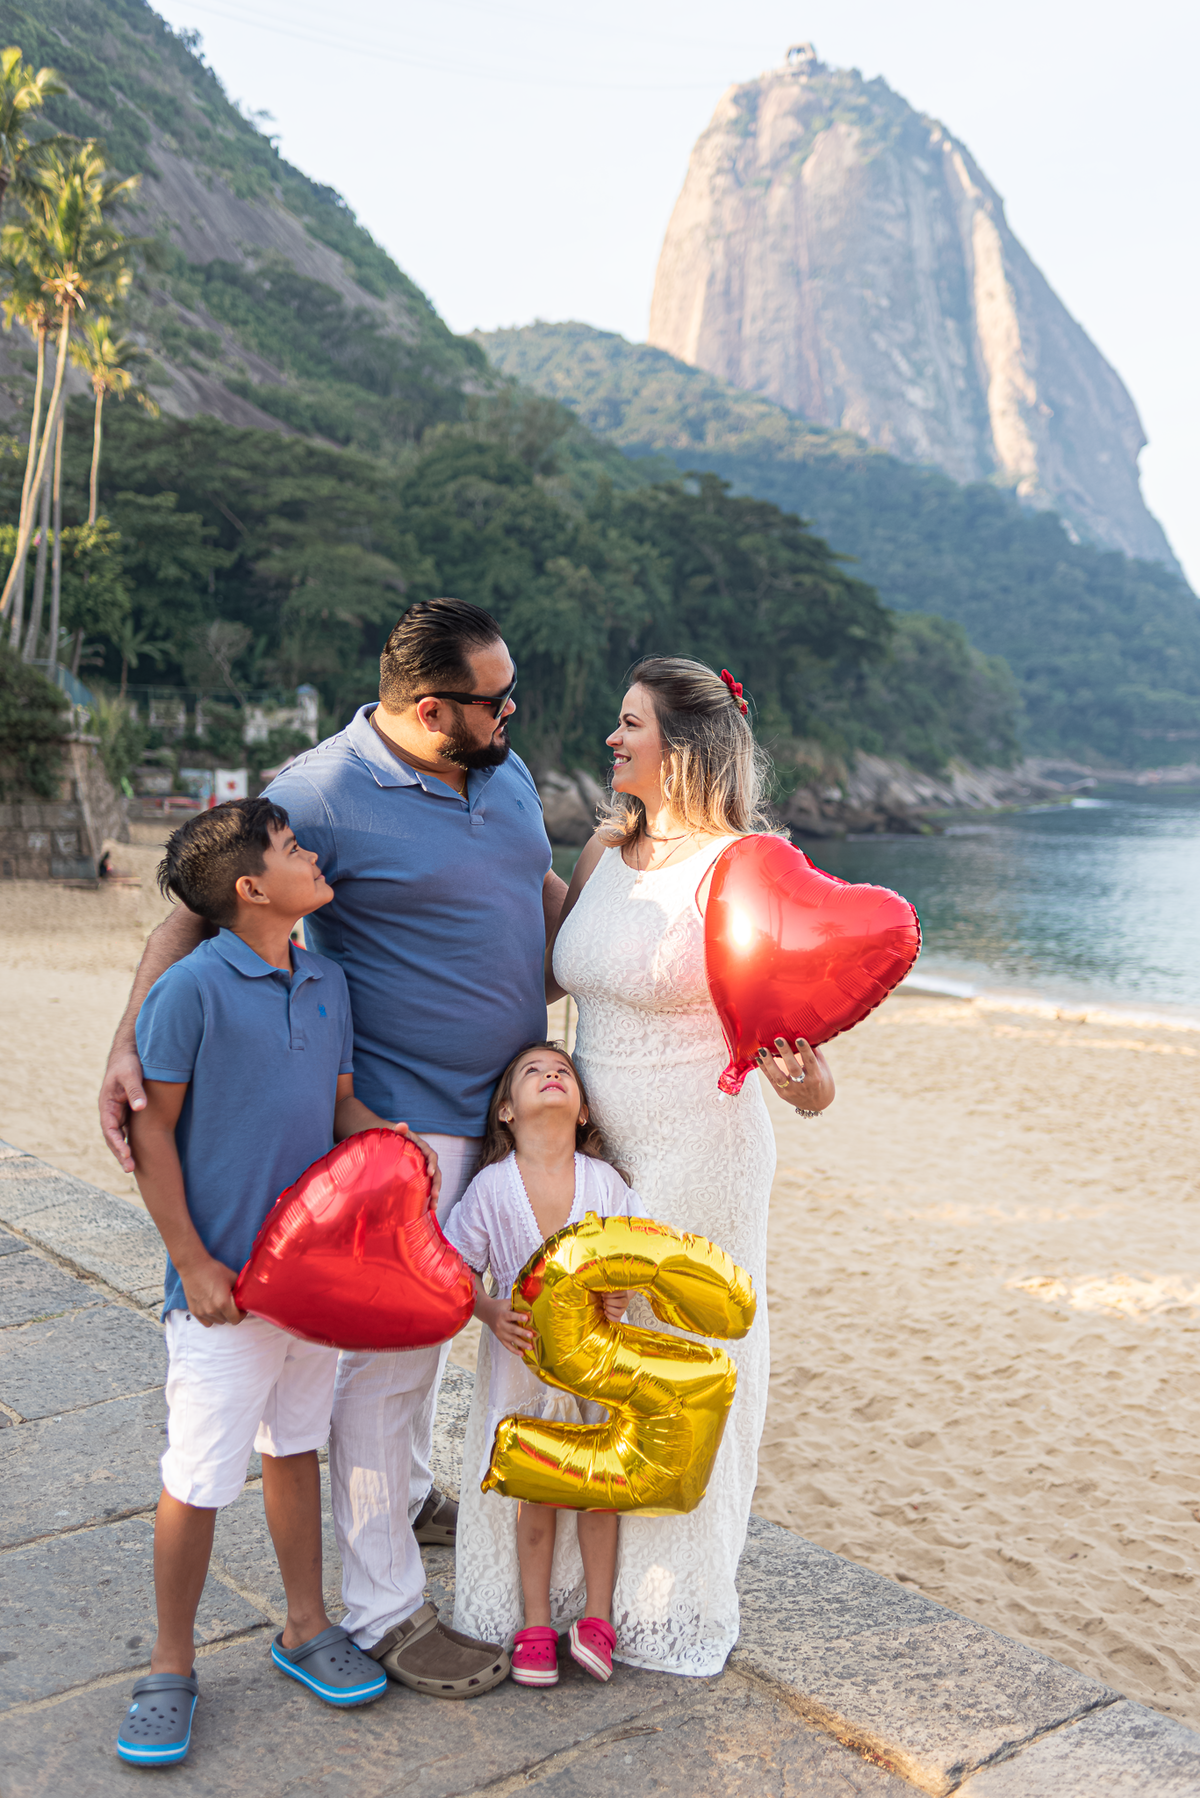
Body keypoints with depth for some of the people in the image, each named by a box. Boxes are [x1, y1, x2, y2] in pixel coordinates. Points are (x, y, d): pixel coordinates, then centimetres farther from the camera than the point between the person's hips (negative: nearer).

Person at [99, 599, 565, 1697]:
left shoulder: (505, 772, 6)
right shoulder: (321, 795, -18)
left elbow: (548, 893, 20)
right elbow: (194, 913, -14)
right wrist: (129, 1047, -26)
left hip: (505, 1105, 8)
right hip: (399, 1120, -8)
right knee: (385, 1350, -1)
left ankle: (409, 1495, 45)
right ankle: (383, 1607, 14)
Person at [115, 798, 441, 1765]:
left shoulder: (327, 982, 4)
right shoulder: (192, 988, -16)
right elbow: (152, 1130, -12)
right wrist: (192, 1262, -13)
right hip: (227, 1282, -6)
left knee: (295, 1447, 20)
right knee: (198, 1483, 4)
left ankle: (307, 1629, 36)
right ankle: (172, 1668, 25)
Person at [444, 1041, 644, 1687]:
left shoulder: (603, 1181, -10)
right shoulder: (491, 1186, -13)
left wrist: (621, 1296, -19)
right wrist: (490, 1313, -21)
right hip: (522, 1350, -1)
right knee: (533, 1490, 7)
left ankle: (597, 1616, 22)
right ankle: (534, 1625, 22)